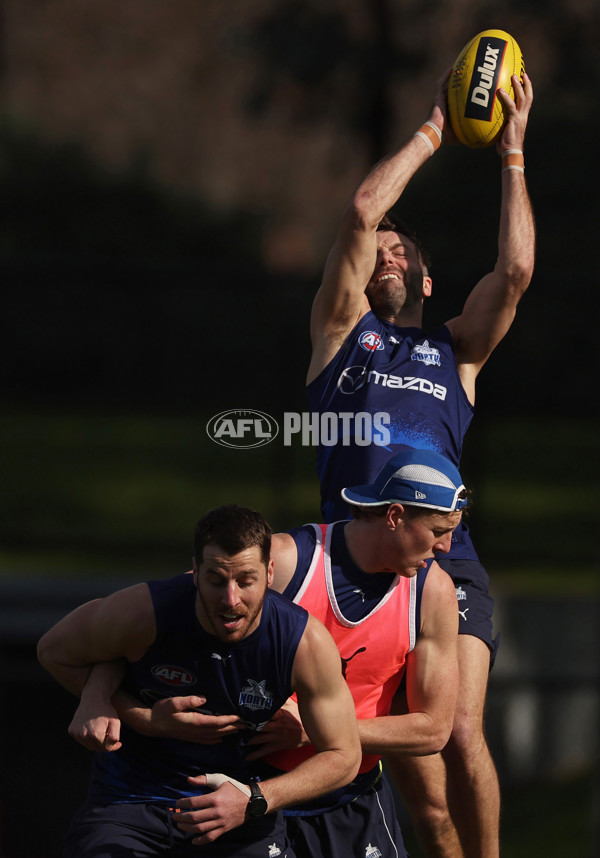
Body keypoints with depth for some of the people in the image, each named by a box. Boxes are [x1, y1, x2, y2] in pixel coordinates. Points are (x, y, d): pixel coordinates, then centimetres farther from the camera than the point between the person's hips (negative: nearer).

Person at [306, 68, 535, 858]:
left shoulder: (456, 349, 22)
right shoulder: (343, 331, 17)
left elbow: (515, 272, 7)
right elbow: (363, 210, 6)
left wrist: (512, 154, 10)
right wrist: (434, 132, 13)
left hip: (446, 562, 1)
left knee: (460, 733, -18)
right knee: (412, 764, -7)